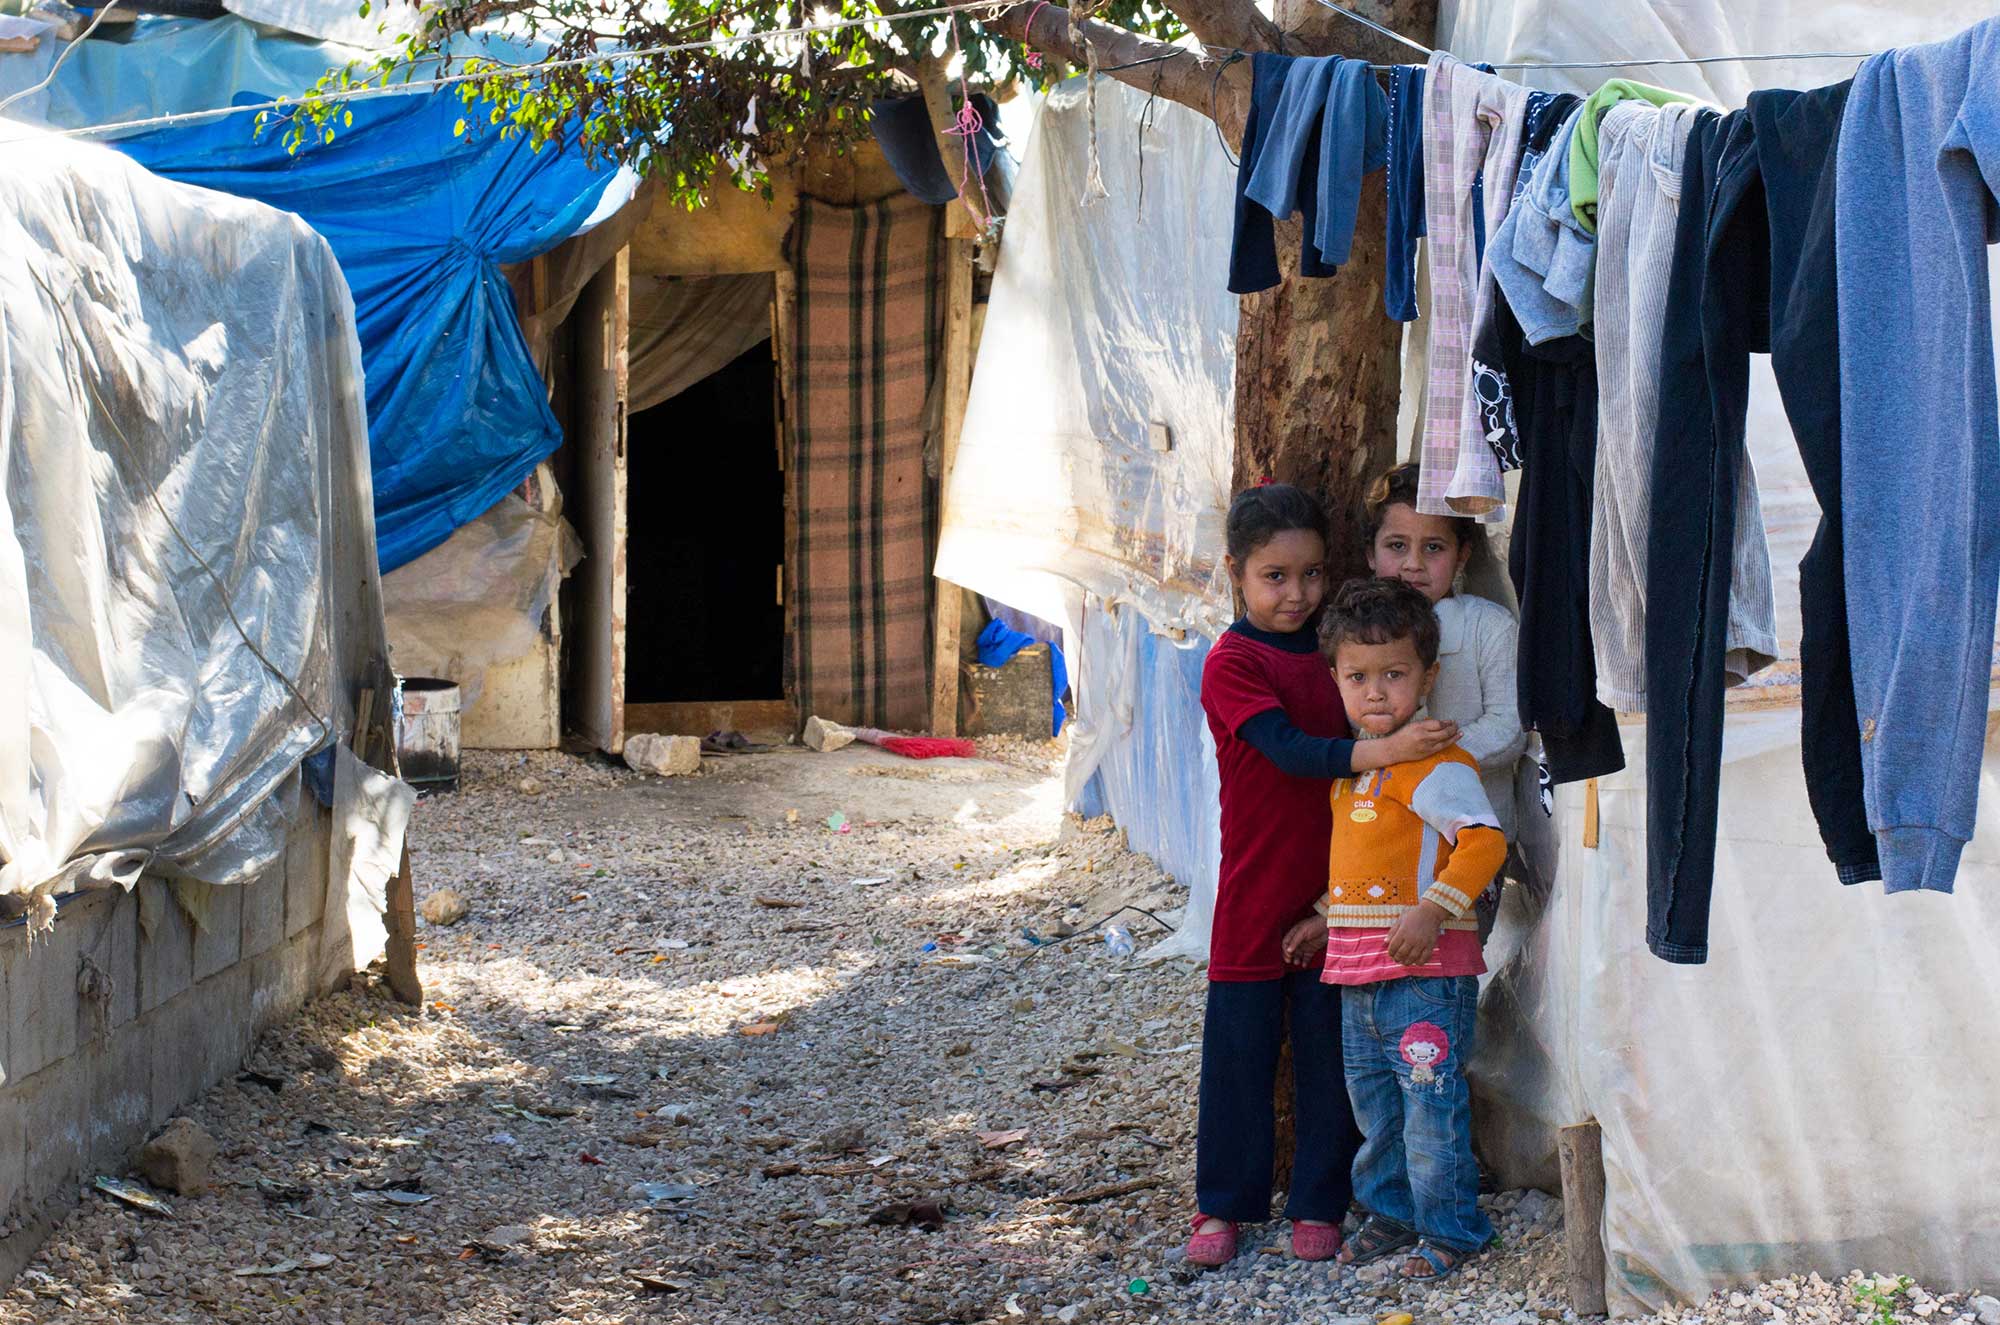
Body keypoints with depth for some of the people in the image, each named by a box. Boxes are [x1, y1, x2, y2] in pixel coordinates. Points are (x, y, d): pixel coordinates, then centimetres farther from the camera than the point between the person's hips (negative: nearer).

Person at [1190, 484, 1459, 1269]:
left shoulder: (1329, 651, 8)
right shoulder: (1231, 663, -9)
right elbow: (1288, 749, -23)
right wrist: (1386, 750, -35)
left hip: (1335, 893, 4)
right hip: (1256, 896, -4)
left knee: (1330, 1051, 7)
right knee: (1239, 1049, 4)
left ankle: (1318, 1205, 18)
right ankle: (1223, 1205, 16)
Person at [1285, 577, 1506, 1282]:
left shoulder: (1434, 763, -15)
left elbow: (1483, 840, -24)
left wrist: (1432, 911, -31)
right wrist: (1325, 919, 23)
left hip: (1424, 967, -9)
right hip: (1357, 968, 9)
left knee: (1431, 1104, -4)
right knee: (1372, 1100, 17)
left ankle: (1450, 1229, 8)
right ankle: (1391, 1211, 31)